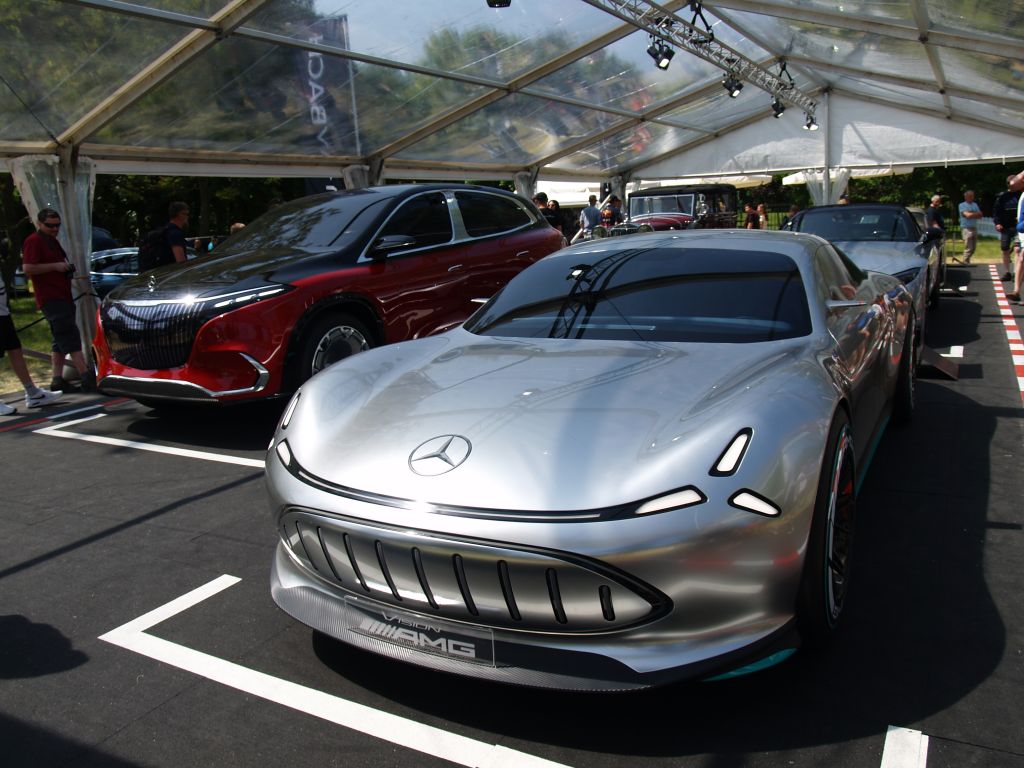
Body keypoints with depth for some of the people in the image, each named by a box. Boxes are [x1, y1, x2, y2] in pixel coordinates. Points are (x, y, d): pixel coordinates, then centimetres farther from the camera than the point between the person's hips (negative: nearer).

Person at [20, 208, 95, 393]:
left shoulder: (52, 241, 22)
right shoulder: (33, 241, -7)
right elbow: (28, 268, -18)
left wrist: (74, 275, 19)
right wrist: (56, 266, -18)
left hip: (62, 297, 10)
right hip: (50, 299, -10)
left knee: (61, 340, 11)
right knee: (71, 336, -17)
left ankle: (57, 379, 15)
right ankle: (87, 378, -23)